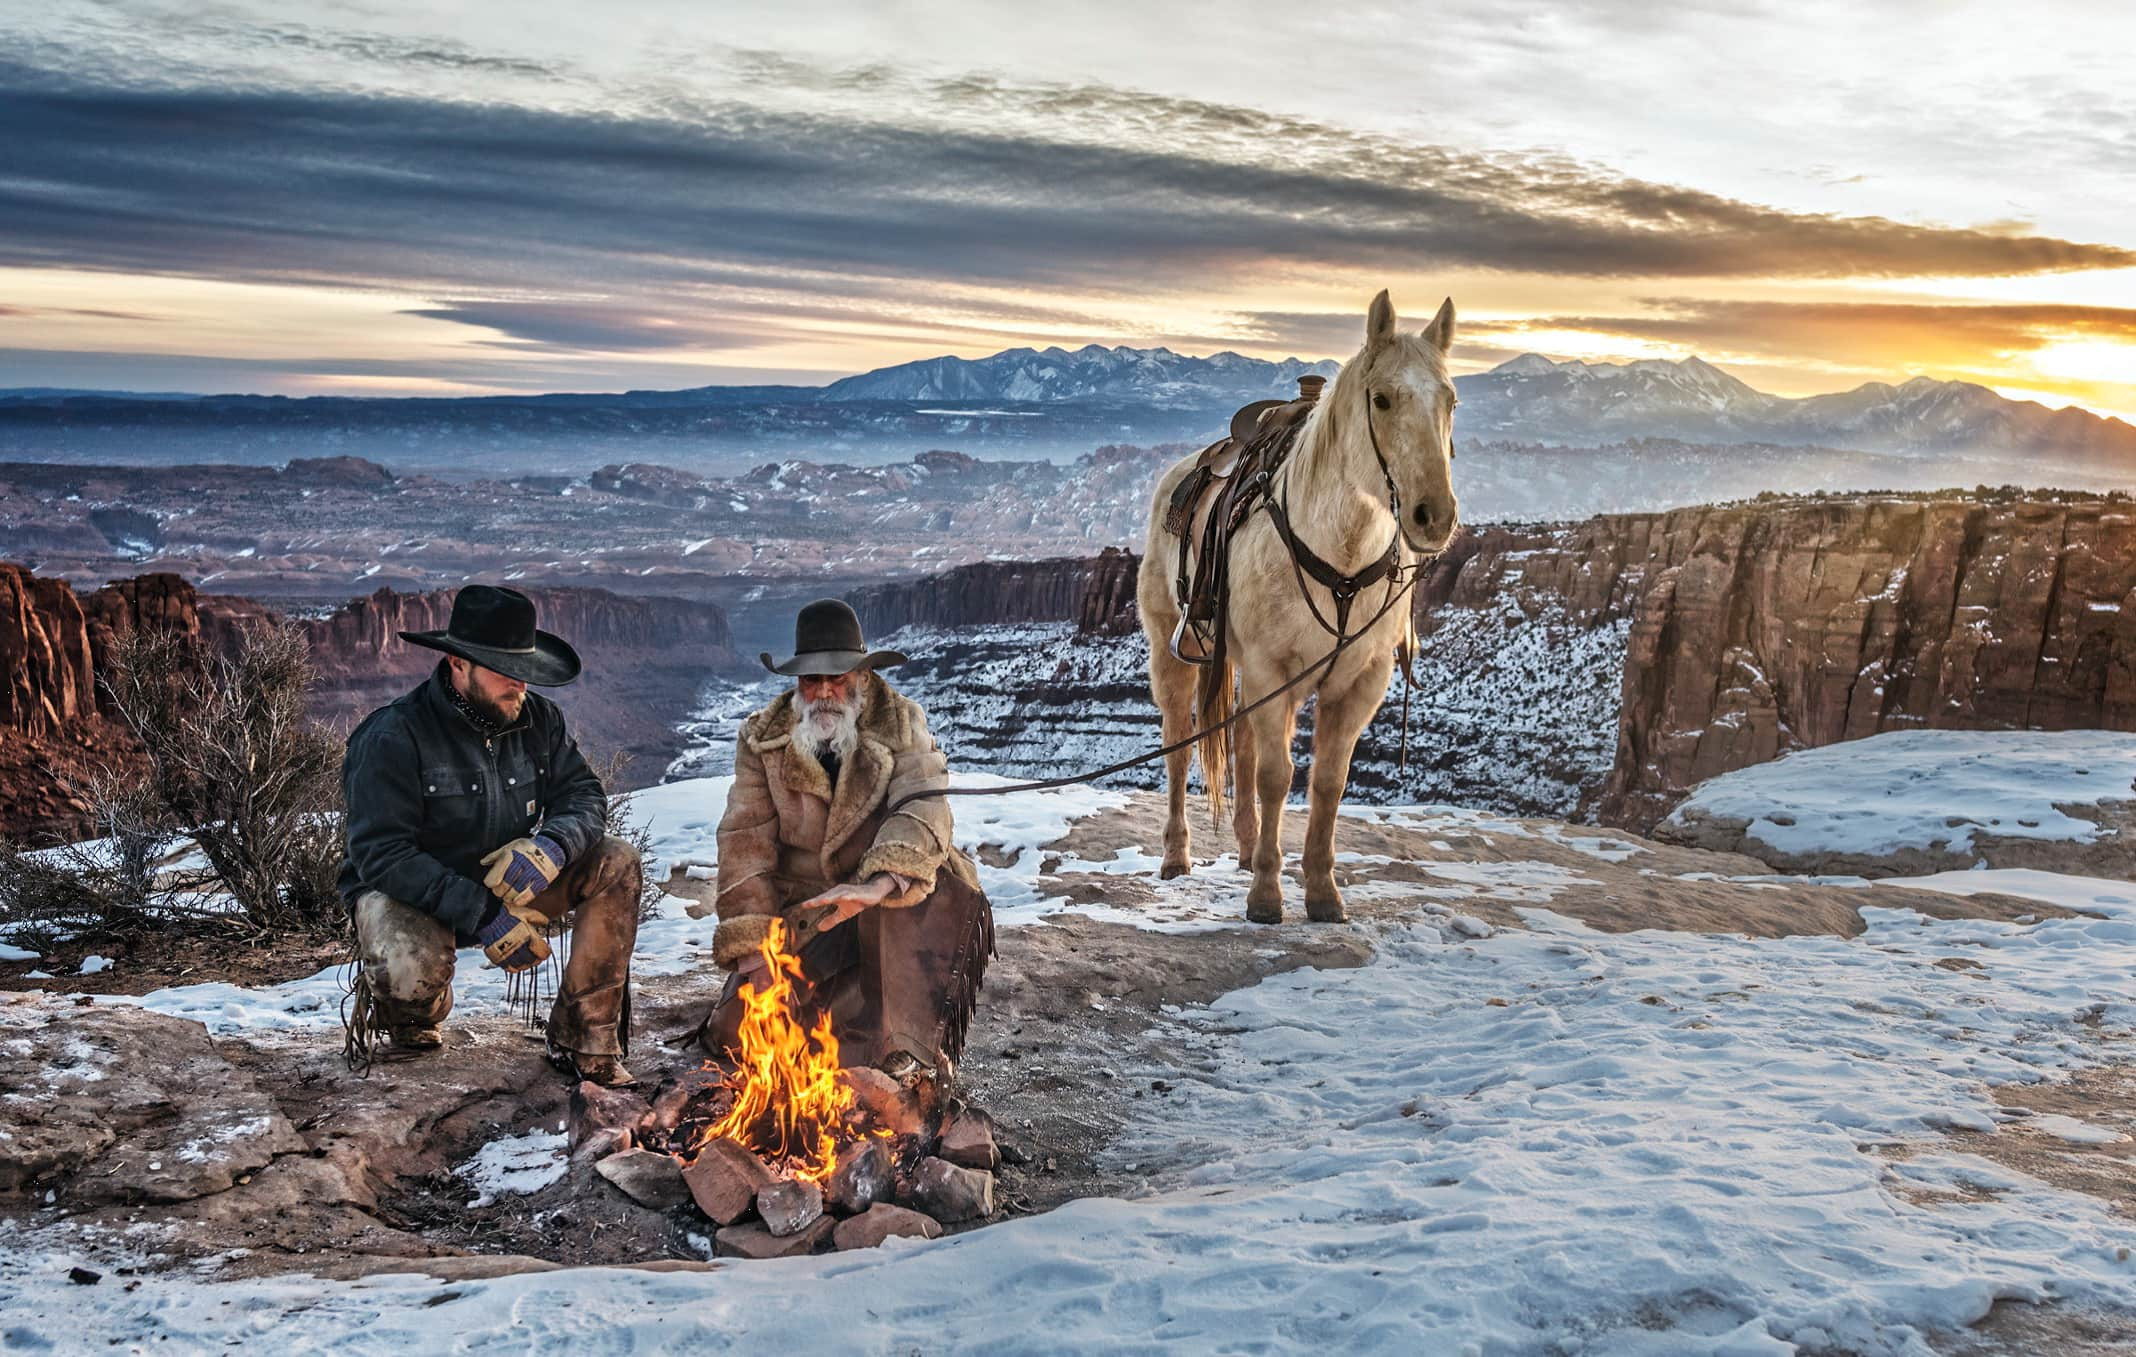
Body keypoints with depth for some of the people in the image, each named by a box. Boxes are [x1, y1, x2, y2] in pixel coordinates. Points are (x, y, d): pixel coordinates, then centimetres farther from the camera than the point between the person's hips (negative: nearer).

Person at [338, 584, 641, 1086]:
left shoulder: (538, 720, -3)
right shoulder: (393, 737, -21)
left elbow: (585, 798, -6)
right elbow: (383, 857, -26)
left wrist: (548, 846, -30)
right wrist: (479, 912, -33)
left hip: (506, 884, 5)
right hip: (407, 893, -5)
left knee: (617, 862, -16)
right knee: (414, 971, -39)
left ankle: (586, 1042, -12)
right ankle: (411, 1014, 5)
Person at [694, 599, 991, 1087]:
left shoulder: (901, 724, -7)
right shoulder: (762, 737, -1)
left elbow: (923, 809, -24)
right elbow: (745, 839, -5)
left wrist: (878, 886, -44)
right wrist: (751, 946, -15)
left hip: (886, 912, -1)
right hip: (800, 914, 2)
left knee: (944, 891, -35)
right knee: (738, 1030, -16)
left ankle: (910, 1052, -28)